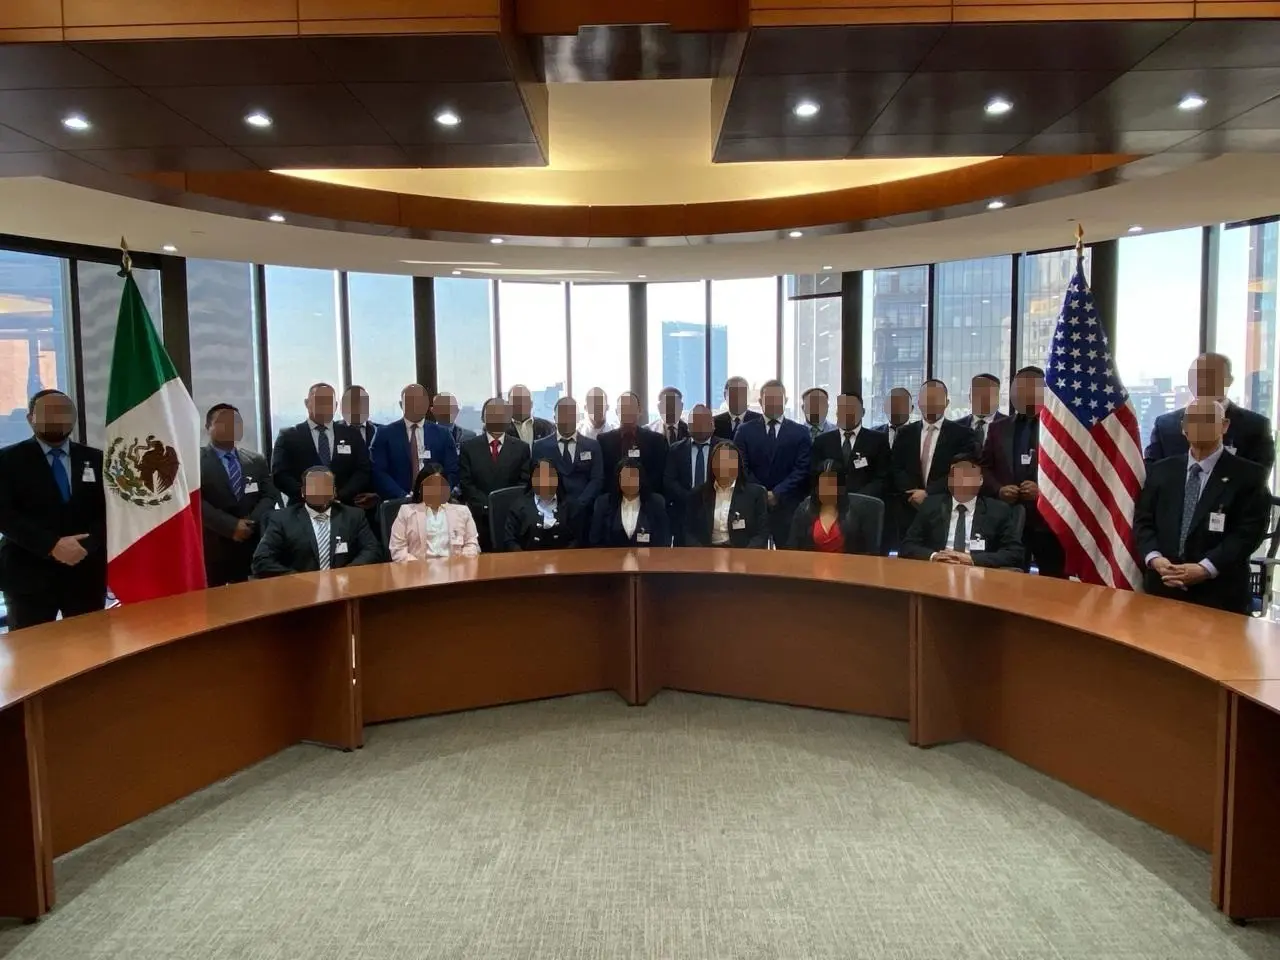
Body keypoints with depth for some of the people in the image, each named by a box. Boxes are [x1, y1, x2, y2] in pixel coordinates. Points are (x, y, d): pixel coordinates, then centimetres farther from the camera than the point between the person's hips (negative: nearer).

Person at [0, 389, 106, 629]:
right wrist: (52, 545, -18)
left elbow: (109, 511, 6)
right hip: (29, 576, -2)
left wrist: (86, 545, -13)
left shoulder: (95, 459, 12)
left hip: (87, 574, 3)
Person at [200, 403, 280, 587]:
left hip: (250, 547, 4)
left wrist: (252, 522, -11)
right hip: (211, 548, -3)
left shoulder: (257, 460, 15)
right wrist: (231, 526, -17)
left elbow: (270, 495, 8)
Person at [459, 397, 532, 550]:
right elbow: (465, 482, 2)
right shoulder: (469, 447, 6)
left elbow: (525, 482, 3)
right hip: (479, 515, 0)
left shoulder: (521, 448, 7)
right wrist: (486, 504, -10)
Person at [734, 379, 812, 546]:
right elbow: (741, 467, 2)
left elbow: (802, 469, -2)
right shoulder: (745, 430, 8)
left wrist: (777, 493, -11)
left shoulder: (800, 432, 6)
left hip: (788, 507, 0)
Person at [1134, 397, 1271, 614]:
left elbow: (1250, 530, -8)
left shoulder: (1249, 475, 1)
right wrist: (1154, 558, -11)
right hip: (1162, 588, 3)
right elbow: (1143, 520, 7)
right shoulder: (1161, 470, 12)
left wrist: (1205, 568, -18)